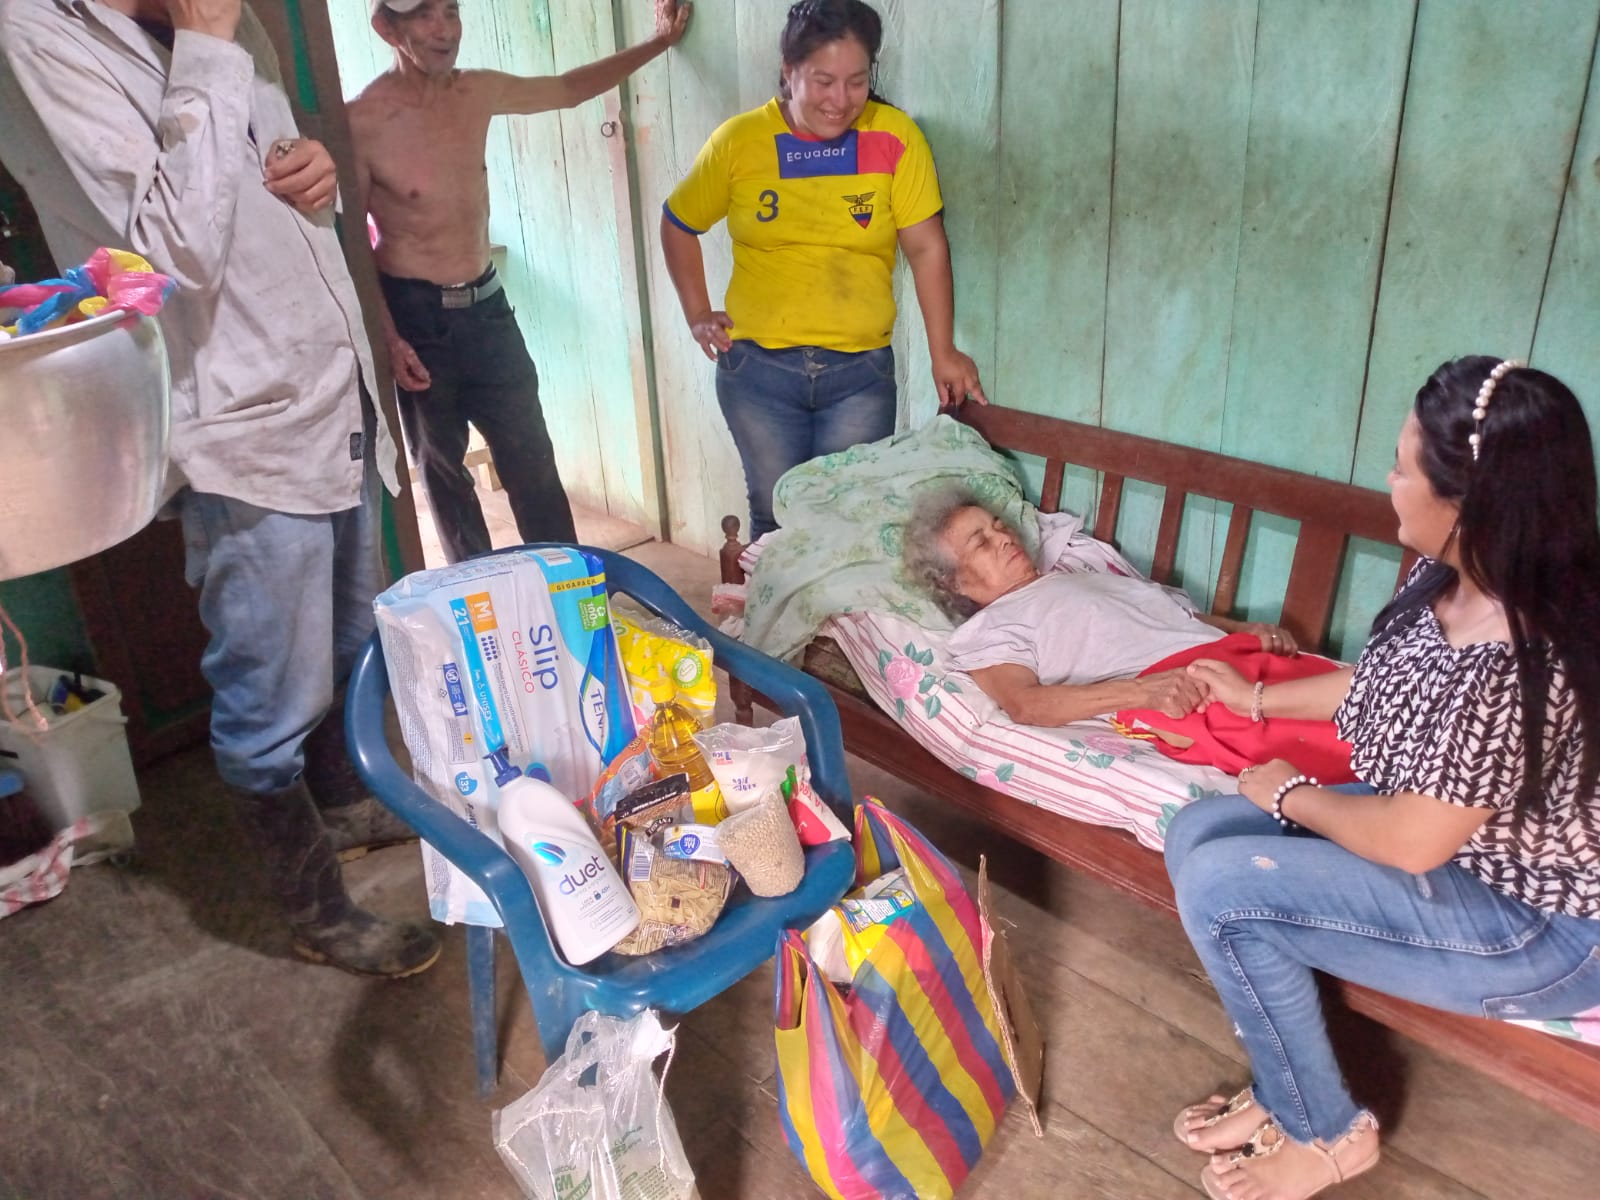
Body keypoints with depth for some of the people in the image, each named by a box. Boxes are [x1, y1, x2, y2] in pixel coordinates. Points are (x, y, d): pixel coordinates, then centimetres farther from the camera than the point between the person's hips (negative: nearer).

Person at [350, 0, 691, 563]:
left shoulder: (479, 92, 1)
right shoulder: (362, 121, -15)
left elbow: (570, 89, 16)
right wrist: (387, 338, -16)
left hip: (486, 305, 5)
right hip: (416, 315, -5)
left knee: (533, 462, 9)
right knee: (443, 468, 11)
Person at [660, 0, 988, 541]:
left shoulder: (895, 138, -5)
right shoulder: (738, 141, -3)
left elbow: (926, 248, -4)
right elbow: (678, 224, 11)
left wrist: (943, 351, -6)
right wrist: (697, 314, 5)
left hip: (861, 373, 0)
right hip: (757, 368, 1)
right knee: (775, 517, 10)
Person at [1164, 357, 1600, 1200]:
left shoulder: (1519, 665, -34)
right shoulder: (1446, 578, -6)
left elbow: (1411, 843, -27)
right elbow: (1382, 683, 13)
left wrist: (1292, 795, -10)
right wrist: (1257, 699, 21)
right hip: (1446, 839, 9)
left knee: (1218, 885, -20)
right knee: (1197, 832, -2)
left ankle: (1324, 1132, 6)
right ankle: (1287, 1094, 12)